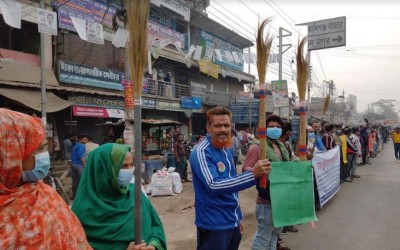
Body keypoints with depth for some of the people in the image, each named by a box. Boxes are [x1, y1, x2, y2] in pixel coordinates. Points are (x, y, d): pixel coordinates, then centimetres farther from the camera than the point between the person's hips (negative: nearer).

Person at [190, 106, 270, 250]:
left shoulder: (227, 150, 6)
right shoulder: (201, 153, -19)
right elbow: (214, 186, -31)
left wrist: (238, 217, 17)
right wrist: (253, 174, -37)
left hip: (232, 222, 8)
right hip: (214, 225, -7)